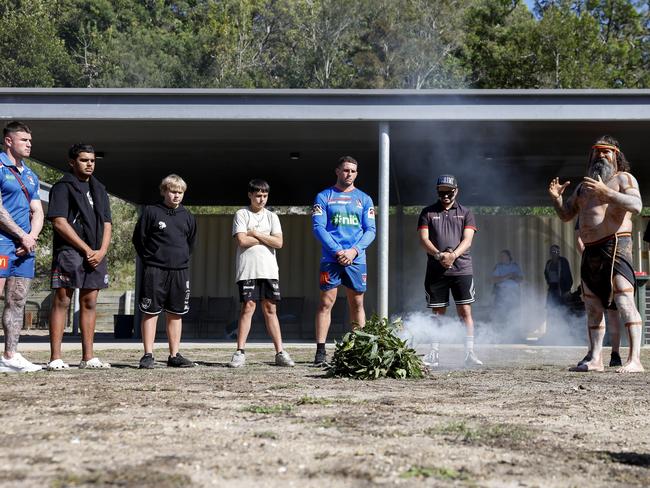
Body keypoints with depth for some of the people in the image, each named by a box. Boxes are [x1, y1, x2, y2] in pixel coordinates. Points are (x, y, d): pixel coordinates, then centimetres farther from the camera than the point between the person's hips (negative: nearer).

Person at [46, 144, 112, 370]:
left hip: (96, 256, 6)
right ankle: (55, 358, -7)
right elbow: (59, 223, -10)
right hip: (69, 252, -6)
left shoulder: (99, 190, 20)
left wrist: (101, 251, -2)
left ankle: (88, 357, 9)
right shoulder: (63, 187, 0)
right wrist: (87, 250, -12)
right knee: (62, 302, -6)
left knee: (89, 304, 6)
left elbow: (107, 225, 16)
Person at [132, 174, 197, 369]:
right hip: (155, 271, -4)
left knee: (176, 314, 8)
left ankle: (174, 355, 14)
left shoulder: (187, 216, 10)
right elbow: (138, 238, 1)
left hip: (180, 271, 4)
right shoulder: (151, 212, -3)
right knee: (150, 312, -3)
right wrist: (149, 260, 1)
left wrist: (183, 258, 13)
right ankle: (148, 355, 1)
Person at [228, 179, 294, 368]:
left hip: (269, 270, 3)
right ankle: (240, 352, -3)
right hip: (248, 269, -3)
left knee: (270, 309, 3)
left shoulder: (271, 216, 13)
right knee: (248, 307, -7)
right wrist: (266, 237, -2)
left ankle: (280, 353, 3)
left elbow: (278, 242, 0)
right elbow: (242, 240, -10)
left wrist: (256, 234, -5)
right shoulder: (241, 214, 4)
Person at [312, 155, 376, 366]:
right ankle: (320, 351, -4)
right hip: (331, 258, -2)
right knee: (326, 303, -5)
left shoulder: (364, 199, 12)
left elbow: (370, 230, 6)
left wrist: (354, 250, -11)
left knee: (357, 304, 6)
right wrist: (337, 251, -13)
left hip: (357, 259, 2)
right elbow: (318, 227, -2)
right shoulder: (323, 197, 6)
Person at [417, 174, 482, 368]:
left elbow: (467, 240, 0)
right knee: (437, 312, 4)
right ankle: (434, 354, 8)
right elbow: (423, 239, 1)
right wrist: (439, 255, -17)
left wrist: (453, 255, -18)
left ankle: (470, 353, -3)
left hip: (462, 269, 0)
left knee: (465, 311, -4)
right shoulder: (427, 212, 11)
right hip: (436, 270, 1)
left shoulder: (465, 213, 11)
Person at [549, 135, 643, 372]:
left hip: (615, 246, -7)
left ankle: (635, 359, -19)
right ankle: (595, 359, 10)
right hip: (591, 251, 8)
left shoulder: (624, 178, 3)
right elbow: (565, 214, 22)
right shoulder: (584, 186, 23)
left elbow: (636, 205, -16)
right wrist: (557, 197, 2)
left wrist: (605, 192, -27)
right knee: (593, 306, 6)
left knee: (625, 302, -15)